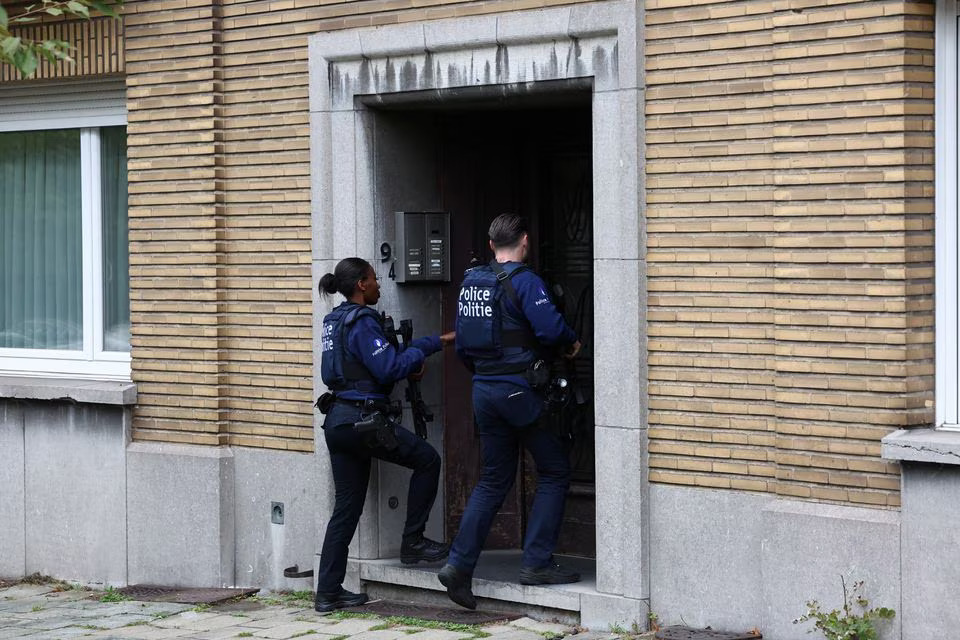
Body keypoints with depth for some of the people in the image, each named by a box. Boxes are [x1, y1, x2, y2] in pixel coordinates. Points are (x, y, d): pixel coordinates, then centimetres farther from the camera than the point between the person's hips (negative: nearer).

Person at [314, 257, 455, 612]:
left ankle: (328, 591, 8)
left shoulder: (335, 321, 17)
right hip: (363, 419, -9)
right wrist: (432, 344, -9)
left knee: (347, 506, 10)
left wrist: (407, 367, 12)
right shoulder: (362, 322, -12)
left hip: (337, 421, 9)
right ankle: (412, 542, 8)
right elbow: (389, 367, -17)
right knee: (427, 460, 7)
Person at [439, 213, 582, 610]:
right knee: (554, 472, 6)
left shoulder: (470, 283, 11)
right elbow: (550, 327, -21)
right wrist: (571, 343, -1)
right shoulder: (523, 281, -12)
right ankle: (537, 563, 2)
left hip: (484, 390, 7)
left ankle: (459, 564, 4)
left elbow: (462, 344, 16)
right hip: (520, 390, -7)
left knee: (493, 480, 13)